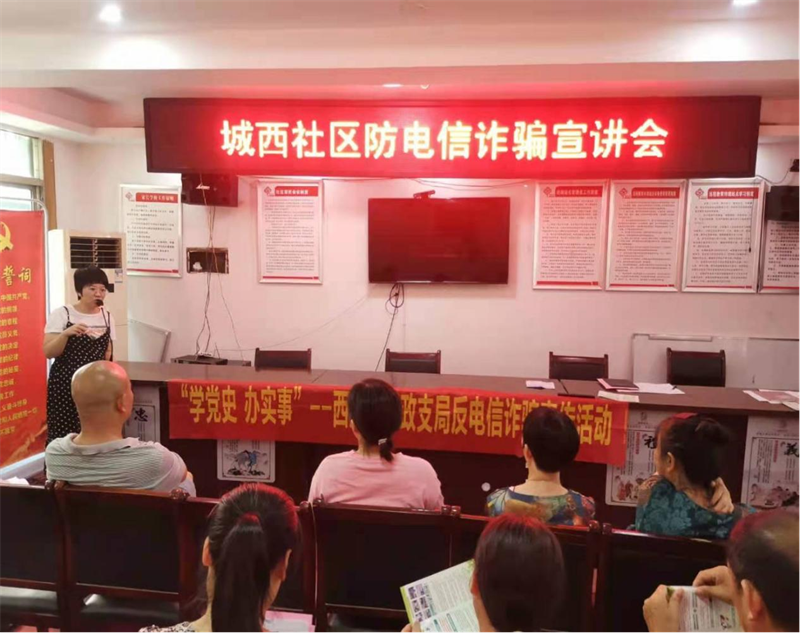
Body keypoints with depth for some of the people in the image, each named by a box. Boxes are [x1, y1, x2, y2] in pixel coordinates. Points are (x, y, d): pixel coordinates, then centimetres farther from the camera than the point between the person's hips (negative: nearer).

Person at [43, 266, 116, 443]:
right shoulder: (62, 314, -5)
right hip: (65, 385, -3)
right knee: (62, 436, -4)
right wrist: (66, 333, -24)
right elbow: (48, 353, -9)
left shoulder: (107, 316, 6)